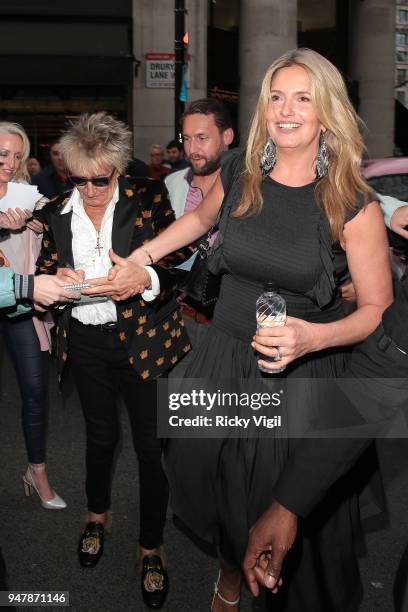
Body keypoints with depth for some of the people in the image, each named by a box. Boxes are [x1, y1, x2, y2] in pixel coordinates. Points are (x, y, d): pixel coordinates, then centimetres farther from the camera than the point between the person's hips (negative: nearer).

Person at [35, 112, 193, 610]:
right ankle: (97, 513, 48)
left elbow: (179, 262, -7)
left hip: (141, 338, -3)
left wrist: (145, 278, -27)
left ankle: (151, 547, 22)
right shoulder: (56, 213, 3)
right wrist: (58, 278, -12)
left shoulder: (147, 202, -6)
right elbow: (43, 271, 11)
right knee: (99, 435, 21)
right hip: (85, 340, 3)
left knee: (150, 444, 3)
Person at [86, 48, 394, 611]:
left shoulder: (354, 205, -13)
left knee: (291, 507, 7)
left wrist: (314, 337, -24)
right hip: (225, 359, 4)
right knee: (209, 476, 16)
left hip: (302, 374, -3)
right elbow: (201, 217, 21)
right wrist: (139, 259, 19)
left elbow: (378, 309, -7)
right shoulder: (238, 176, -2)